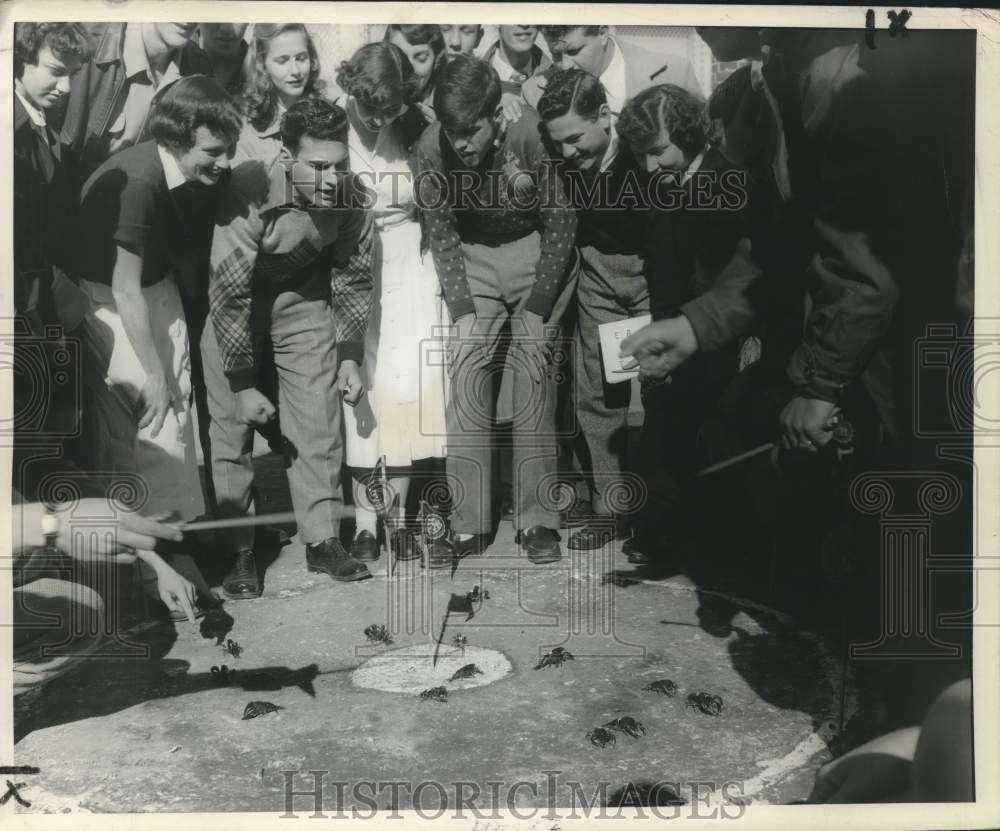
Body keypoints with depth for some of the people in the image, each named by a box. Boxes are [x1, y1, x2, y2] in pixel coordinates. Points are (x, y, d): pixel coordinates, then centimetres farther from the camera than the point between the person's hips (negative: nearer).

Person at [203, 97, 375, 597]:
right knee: (232, 422, -5)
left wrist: (350, 356, -4)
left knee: (319, 417, -1)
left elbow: (354, 278, -3)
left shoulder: (349, 197, -19)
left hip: (301, 295, 3)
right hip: (232, 301, -3)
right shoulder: (250, 191, -32)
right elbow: (228, 294, -27)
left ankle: (323, 540, 11)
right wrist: (242, 383, -24)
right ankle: (239, 551, 8)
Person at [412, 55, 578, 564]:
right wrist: (463, 310, -13)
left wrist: (537, 308, -17)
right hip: (473, 258, 2)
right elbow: (441, 234, -5)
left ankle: (537, 520, -5)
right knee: (466, 367, -11)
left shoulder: (533, 134, -22)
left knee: (535, 366, -14)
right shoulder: (431, 149, -15)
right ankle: (468, 525, -4)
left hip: (537, 250, -2)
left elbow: (561, 222, -13)